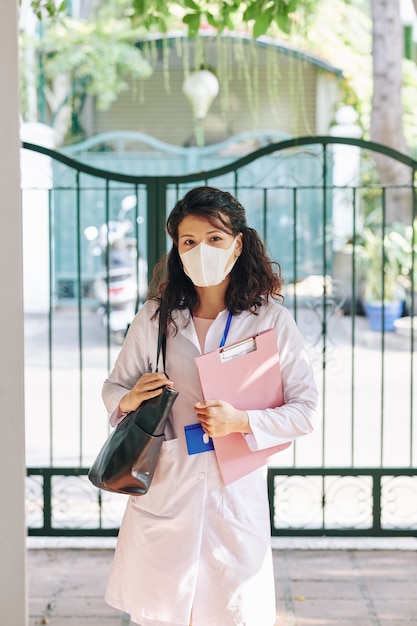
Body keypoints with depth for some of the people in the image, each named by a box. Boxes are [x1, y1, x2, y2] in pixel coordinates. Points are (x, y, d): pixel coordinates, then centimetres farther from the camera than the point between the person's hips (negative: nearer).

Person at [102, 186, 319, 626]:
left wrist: (242, 421, -15)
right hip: (165, 491, 1)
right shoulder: (155, 318, 3)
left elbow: (307, 411, 0)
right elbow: (113, 388, 12)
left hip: (237, 495, -1)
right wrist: (130, 401, -11)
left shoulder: (271, 320, -1)